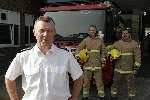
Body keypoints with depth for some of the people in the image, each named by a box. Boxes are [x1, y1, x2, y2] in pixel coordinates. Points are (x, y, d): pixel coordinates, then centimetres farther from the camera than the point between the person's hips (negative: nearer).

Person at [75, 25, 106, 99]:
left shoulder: (100, 40, 7)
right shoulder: (85, 40, 3)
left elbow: (103, 51, 13)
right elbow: (78, 49, 5)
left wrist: (103, 58, 2)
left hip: (97, 64, 1)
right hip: (87, 64, 0)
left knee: (99, 81, 4)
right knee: (86, 81, 7)